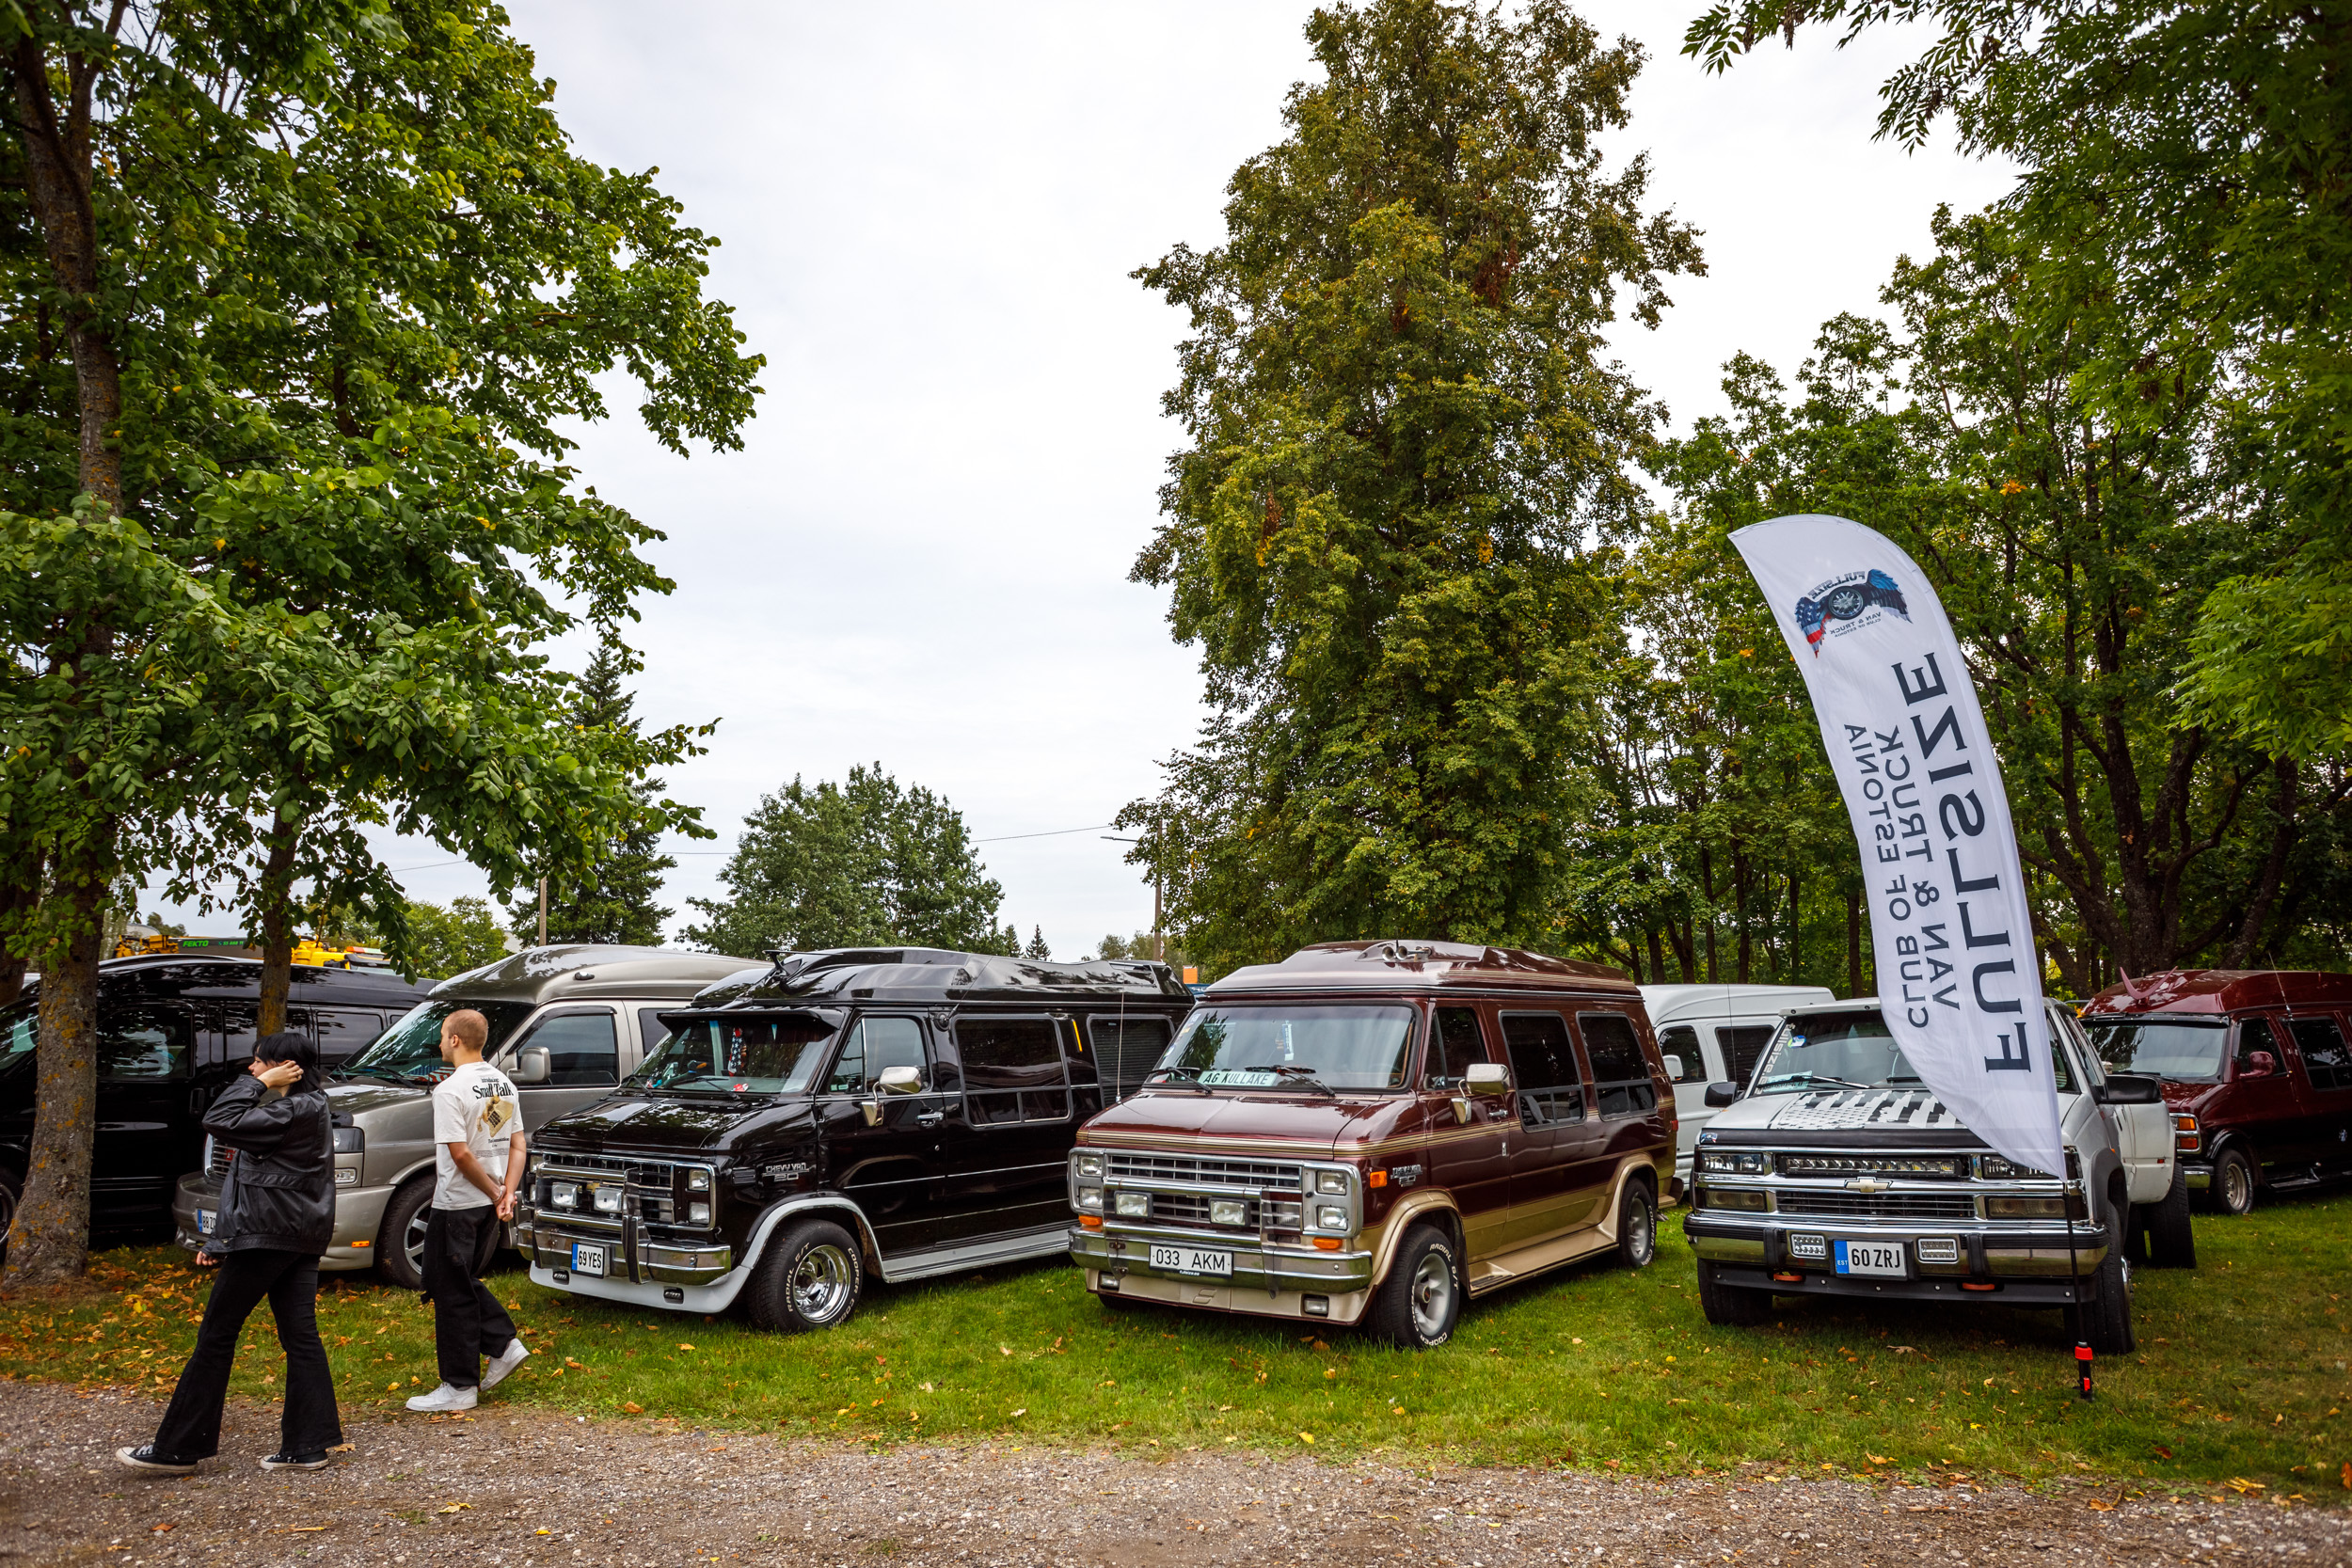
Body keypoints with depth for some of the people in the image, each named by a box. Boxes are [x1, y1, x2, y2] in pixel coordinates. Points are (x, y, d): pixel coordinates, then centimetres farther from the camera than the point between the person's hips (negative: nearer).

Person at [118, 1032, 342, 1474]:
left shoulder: (295, 1111, -16)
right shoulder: (309, 1108, 15)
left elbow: (220, 1123, -22)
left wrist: (259, 1083, -11)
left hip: (267, 1237, -10)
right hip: (302, 1239, 10)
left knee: (216, 1335, 1)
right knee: (300, 1337, 7)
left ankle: (178, 1449, 9)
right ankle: (308, 1446, 9)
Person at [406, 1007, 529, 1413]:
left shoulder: (450, 1090, -17)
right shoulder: (504, 1084, 8)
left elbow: (460, 1154, -20)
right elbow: (517, 1146, 7)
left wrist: (496, 1194, -11)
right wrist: (506, 1194, -1)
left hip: (457, 1207, -8)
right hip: (489, 1209, 8)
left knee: (452, 1293, 2)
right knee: (465, 1281, 23)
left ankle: (460, 1387, 9)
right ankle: (504, 1343, 14)